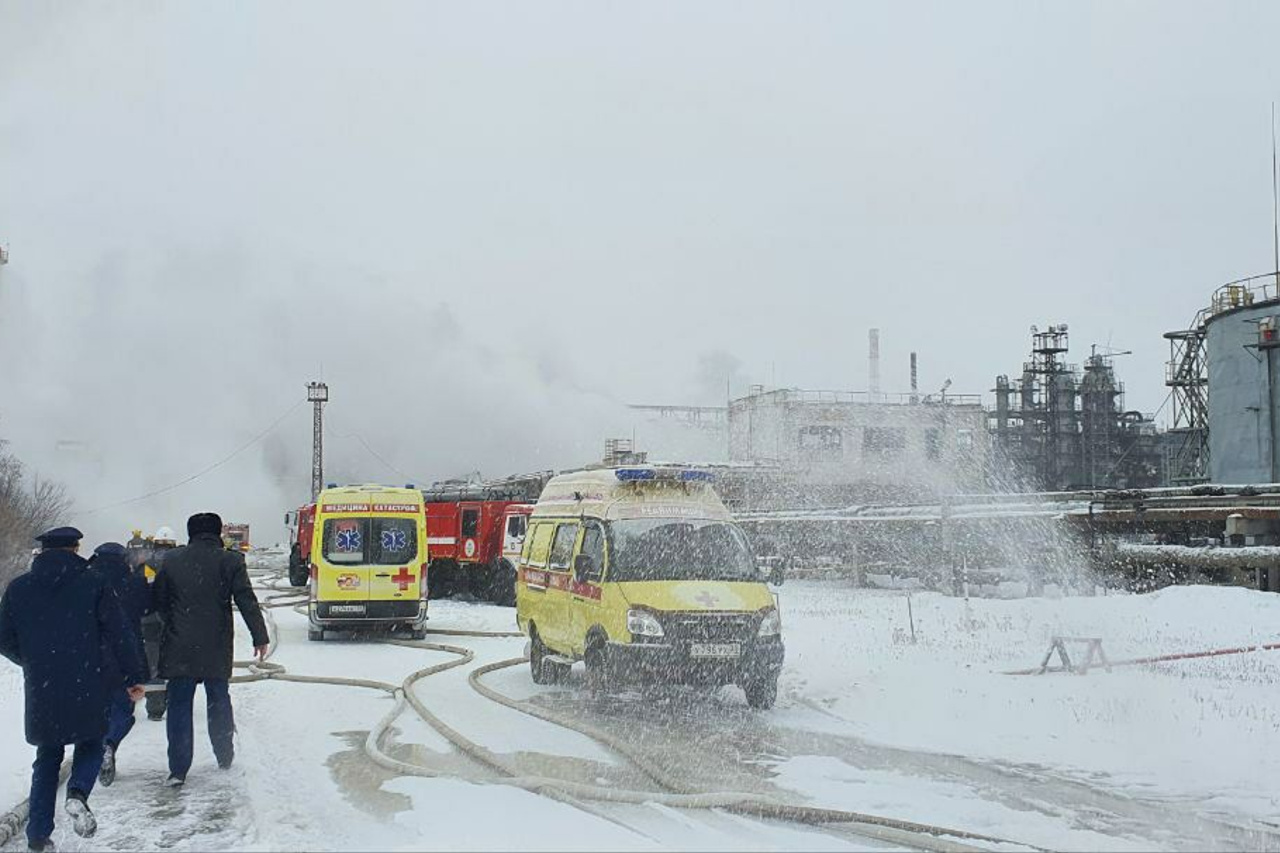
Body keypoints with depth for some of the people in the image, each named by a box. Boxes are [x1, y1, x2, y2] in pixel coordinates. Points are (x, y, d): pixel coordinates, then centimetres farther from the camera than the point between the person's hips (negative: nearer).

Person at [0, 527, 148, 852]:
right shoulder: (92, 584, -3)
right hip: (86, 689, -2)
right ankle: (78, 793, -13)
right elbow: (120, 635, -5)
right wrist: (135, 677, 3)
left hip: (40, 691, 2)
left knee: (47, 757, 16)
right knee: (90, 748, 17)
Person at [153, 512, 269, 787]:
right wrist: (260, 637, -3)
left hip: (179, 649, 0)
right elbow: (247, 602, -7)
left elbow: (158, 601, 9)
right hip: (217, 649, 0)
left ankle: (178, 769, -2)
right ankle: (225, 759, 26)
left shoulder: (171, 560, 3)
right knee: (219, 702, 17)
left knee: (179, 705, 4)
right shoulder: (230, 561, -3)